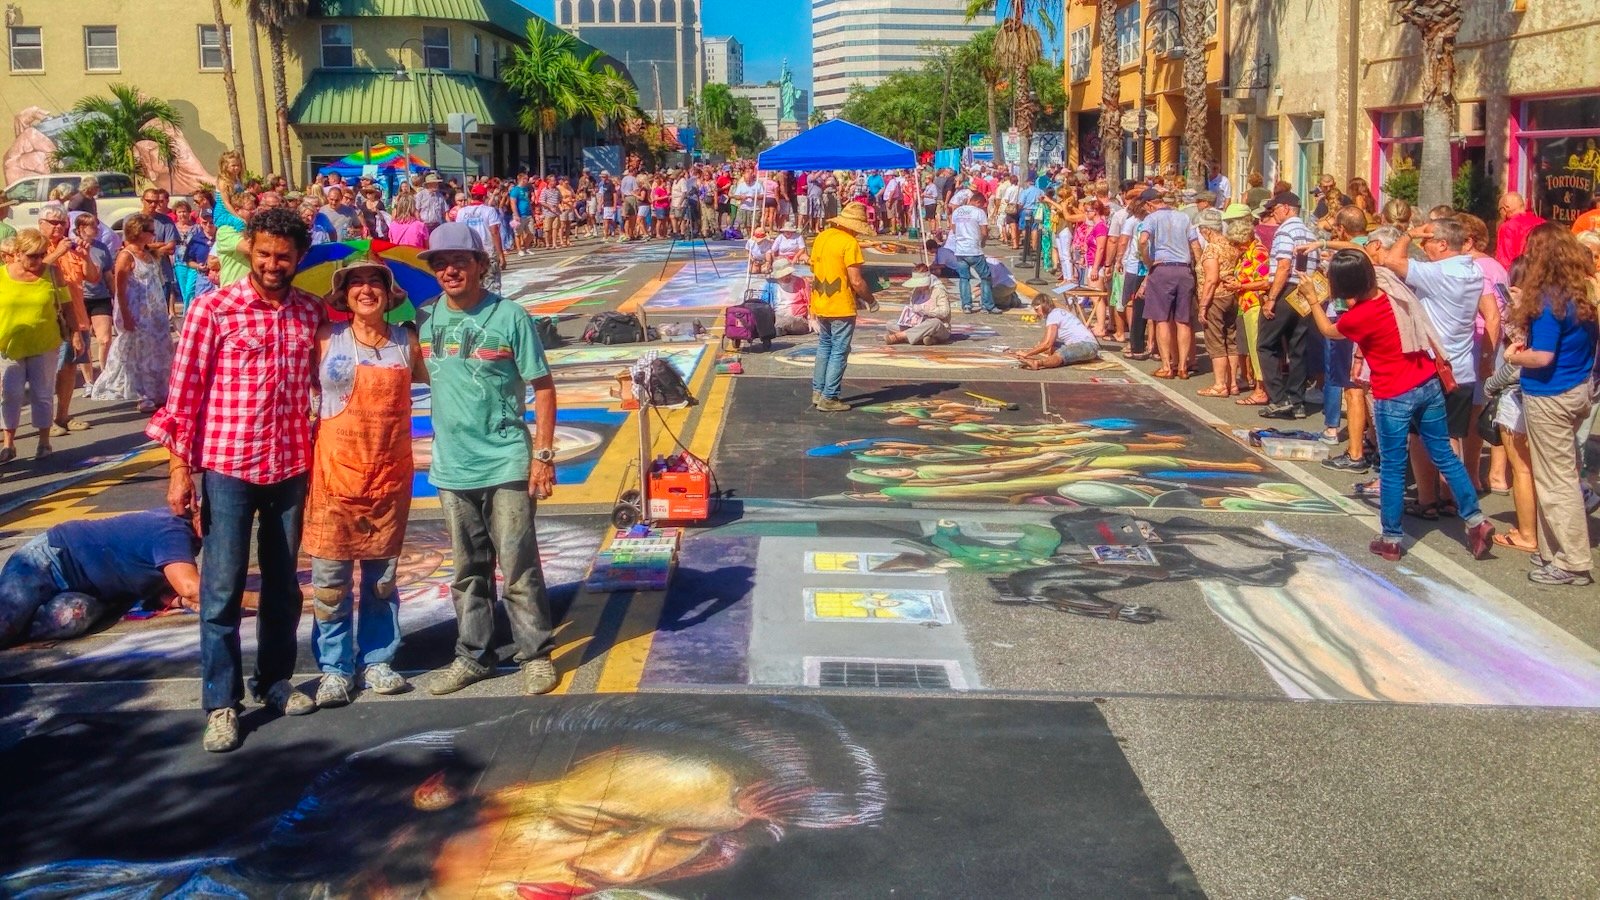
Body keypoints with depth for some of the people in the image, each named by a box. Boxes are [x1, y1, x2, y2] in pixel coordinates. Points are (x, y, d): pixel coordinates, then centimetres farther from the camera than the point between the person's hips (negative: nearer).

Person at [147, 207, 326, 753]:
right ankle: (221, 702, 10)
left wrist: (317, 458, 10)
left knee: (283, 583, 14)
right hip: (227, 466, -4)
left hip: (290, 466, 4)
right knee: (222, 587, 0)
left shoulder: (310, 313, 4)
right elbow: (184, 392, -6)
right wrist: (180, 470, -9)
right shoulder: (212, 310, -7)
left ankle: (275, 681, 29)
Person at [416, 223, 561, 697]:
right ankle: (473, 656, 26)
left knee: (519, 567, 1)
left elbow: (543, 387, -6)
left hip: (506, 464, -4)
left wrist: (543, 454, -10)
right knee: (468, 571, 14)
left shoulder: (509, 316, -8)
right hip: (452, 467, 4)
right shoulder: (425, 319, 3)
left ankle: (536, 655, 14)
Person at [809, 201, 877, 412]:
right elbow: (856, 281, -19)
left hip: (820, 304, 8)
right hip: (841, 307, -8)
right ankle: (829, 398, 1)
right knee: (839, 352, 0)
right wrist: (871, 300, -1)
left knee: (824, 347, 20)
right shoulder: (849, 243, -16)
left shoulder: (821, 237, 8)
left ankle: (818, 391, 23)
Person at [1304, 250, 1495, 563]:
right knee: (1445, 456, 14)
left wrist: (1313, 301, 20)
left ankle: (1391, 539, 14)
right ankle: (1476, 520, 14)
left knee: (1392, 469, 5)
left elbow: (1328, 331, 7)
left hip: (1394, 398, -6)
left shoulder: (1357, 317, -15)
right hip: (1429, 386, 6)